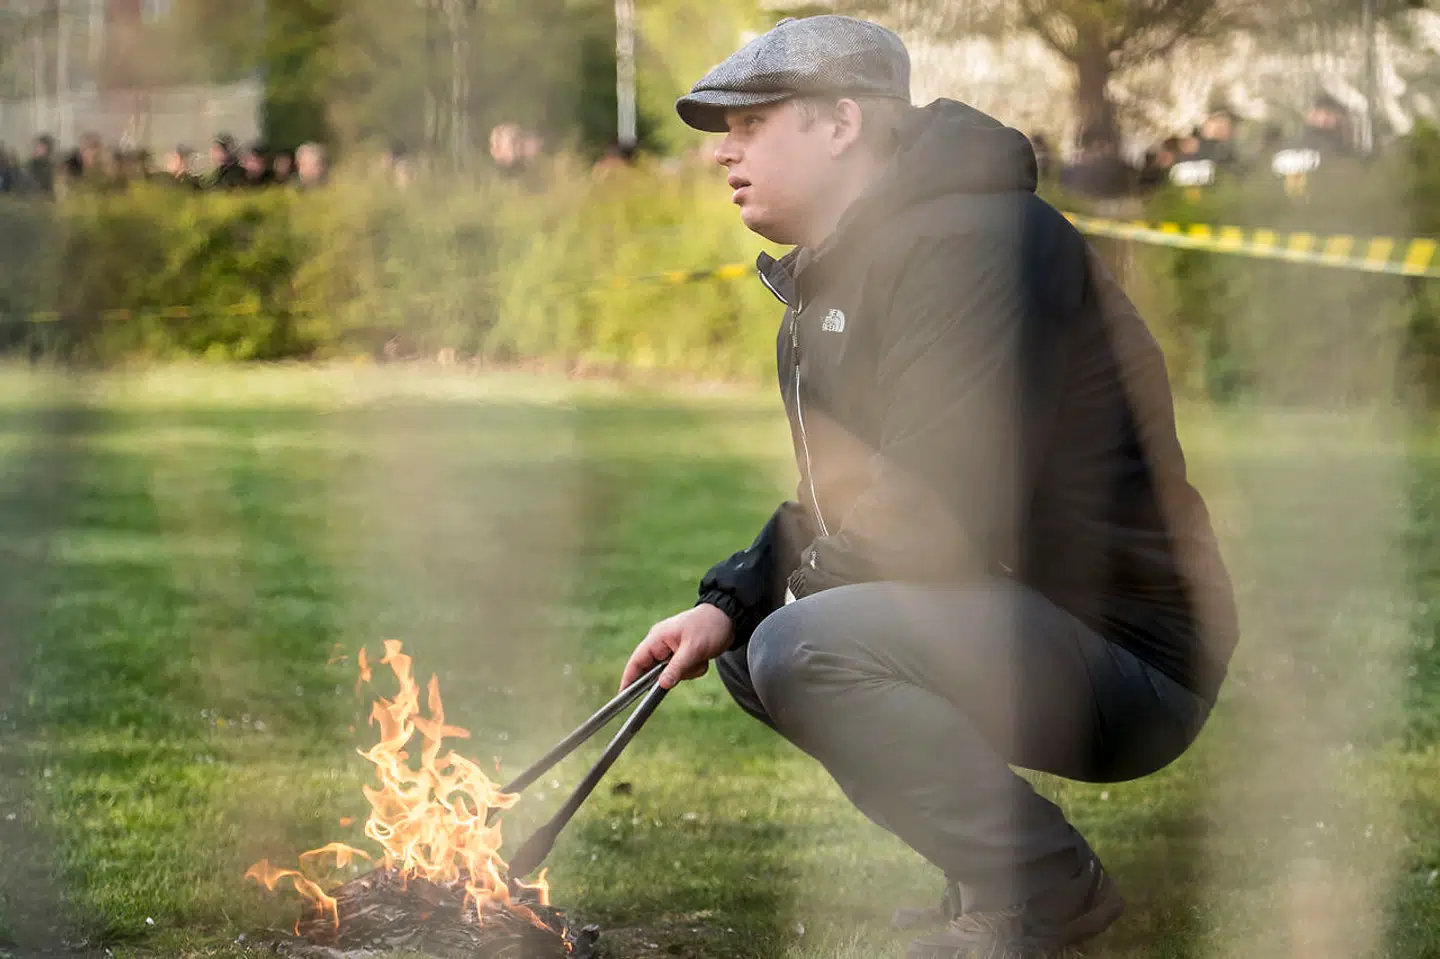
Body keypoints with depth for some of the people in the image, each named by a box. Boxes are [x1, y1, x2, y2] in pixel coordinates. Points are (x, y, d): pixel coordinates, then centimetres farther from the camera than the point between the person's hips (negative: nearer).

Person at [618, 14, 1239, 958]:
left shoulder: (969, 243, -20)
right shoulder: (830, 278, 15)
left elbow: (938, 520, -26)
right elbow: (837, 502, 17)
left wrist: (804, 574, -7)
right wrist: (728, 604, -1)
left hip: (1130, 652, -10)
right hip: (1009, 629, 10)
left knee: (805, 649, -26)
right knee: (750, 645, 13)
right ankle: (996, 871, 11)